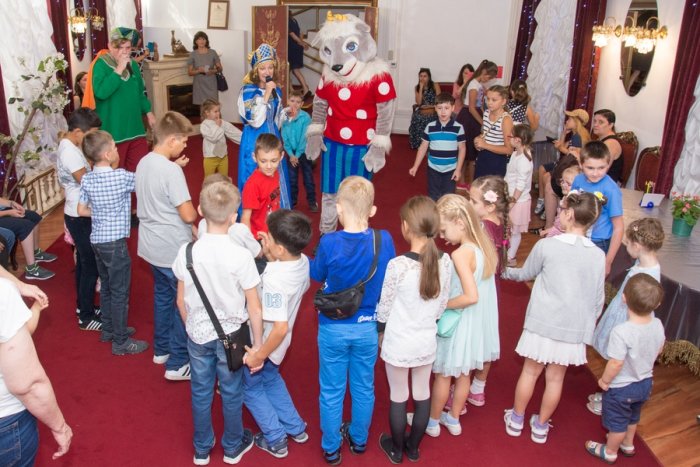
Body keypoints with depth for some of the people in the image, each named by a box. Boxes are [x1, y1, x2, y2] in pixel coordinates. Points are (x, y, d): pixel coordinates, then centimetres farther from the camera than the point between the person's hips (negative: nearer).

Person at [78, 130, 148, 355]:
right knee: (120, 292, 3)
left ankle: (109, 330, 36)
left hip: (97, 239, 7)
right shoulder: (121, 177, -18)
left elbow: (81, 210, 5)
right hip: (115, 241, -7)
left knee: (106, 286, 21)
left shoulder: (86, 179, 1)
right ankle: (120, 342, 12)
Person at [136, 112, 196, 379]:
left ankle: (162, 349, 37)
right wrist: (197, 214, -3)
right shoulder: (171, 171, -23)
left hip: (152, 246, 9)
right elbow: (188, 215, -25)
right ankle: (178, 364, 12)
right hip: (175, 250, -9)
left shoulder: (143, 163, 4)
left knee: (163, 296, 23)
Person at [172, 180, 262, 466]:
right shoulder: (241, 256, -23)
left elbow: (181, 301, -2)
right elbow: (254, 309, -16)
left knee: (201, 392, 21)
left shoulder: (186, 252, -14)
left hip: (198, 335, 2)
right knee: (231, 394, 19)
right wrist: (257, 344, -2)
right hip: (230, 335, -2)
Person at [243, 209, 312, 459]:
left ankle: (275, 440, 32)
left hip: (263, 345, -8)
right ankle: (296, 428, 43)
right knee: (272, 381, 33)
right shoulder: (303, 262, -14)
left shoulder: (274, 281, -38)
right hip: (278, 344, 8)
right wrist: (269, 255, 0)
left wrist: (259, 356, -24)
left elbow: (280, 328, -36)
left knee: (251, 389, 21)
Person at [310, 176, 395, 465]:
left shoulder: (329, 243, -23)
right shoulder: (384, 240, -18)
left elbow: (317, 274, -2)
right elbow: (390, 278, -1)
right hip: (368, 327, 2)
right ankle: (359, 439, 43)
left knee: (331, 390, 17)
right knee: (364, 387, 22)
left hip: (333, 328, -2)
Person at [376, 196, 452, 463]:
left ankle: (397, 450, 37)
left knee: (398, 397, 16)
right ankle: (414, 447, 41)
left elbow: (384, 308, -13)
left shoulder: (398, 265, -26)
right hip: (427, 341, 4)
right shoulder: (445, 261, -12)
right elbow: (441, 306, 0)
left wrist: (380, 332, 6)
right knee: (422, 393, 21)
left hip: (399, 344, -4)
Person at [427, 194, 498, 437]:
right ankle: (453, 419, 40)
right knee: (463, 374, 22)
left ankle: (433, 422, 32)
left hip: (459, 324, -7)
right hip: (479, 324, 7)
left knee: (442, 375, 14)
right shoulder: (484, 246, -4)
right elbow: (479, 289, 4)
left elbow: (471, 296, -30)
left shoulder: (461, 254, -27)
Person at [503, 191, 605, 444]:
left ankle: (516, 420, 31)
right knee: (556, 377, 15)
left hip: (543, 323, -2)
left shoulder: (546, 245, -13)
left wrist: (505, 272, 24)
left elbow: (525, 274, 4)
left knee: (530, 371, 14)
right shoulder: (598, 255, -4)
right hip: (574, 328, 2)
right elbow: (598, 299, 3)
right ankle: (541, 426, 31)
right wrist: (588, 325, 19)